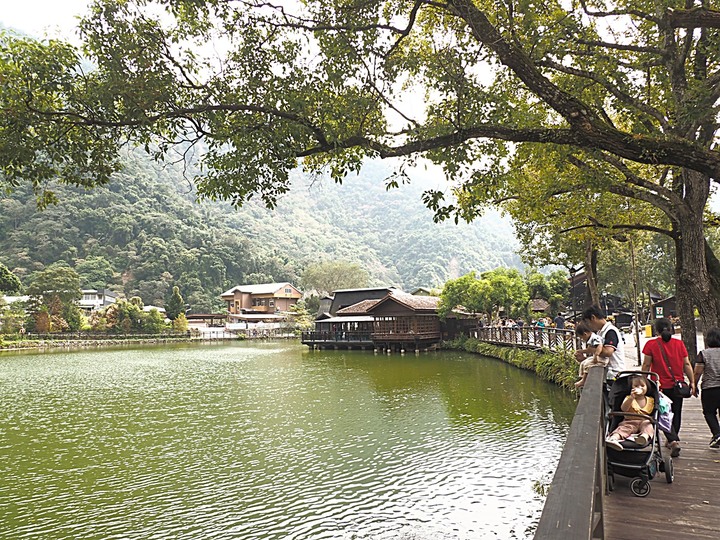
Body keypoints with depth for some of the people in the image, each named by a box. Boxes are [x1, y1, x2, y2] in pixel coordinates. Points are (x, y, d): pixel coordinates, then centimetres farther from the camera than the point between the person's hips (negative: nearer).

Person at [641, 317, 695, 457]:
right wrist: (692, 382, 9)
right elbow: (687, 364, 1)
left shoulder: (651, 344, -9)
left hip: (660, 386, -3)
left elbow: (646, 365, -7)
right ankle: (672, 440, 31)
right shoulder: (679, 344, -1)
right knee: (676, 414, 18)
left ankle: (674, 441, -13)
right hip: (677, 385, 3)